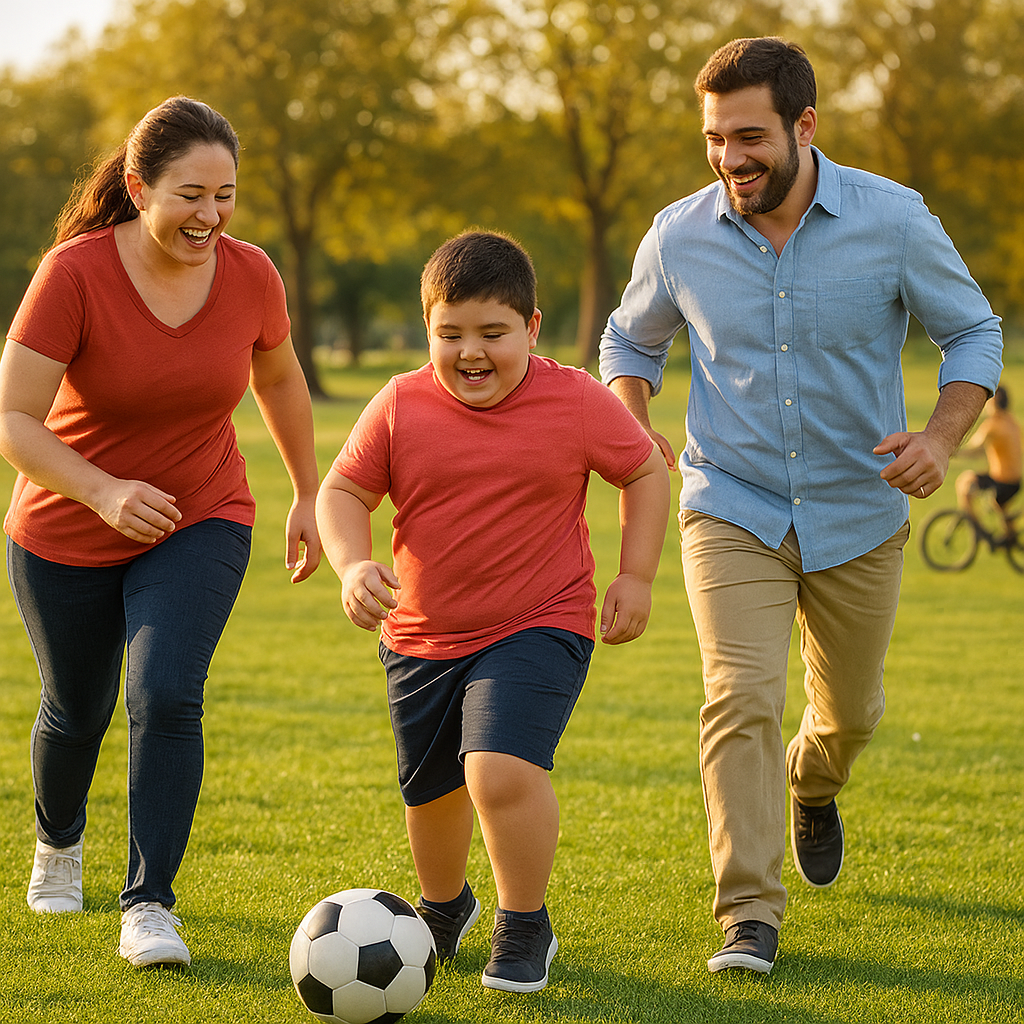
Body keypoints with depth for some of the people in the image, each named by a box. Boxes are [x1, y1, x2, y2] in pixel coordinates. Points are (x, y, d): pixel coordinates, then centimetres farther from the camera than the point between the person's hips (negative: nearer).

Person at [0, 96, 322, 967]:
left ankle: (149, 906, -13)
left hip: (201, 523, 1)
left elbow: (278, 379, 9)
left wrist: (310, 496, 15)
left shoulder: (251, 276, -13)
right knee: (78, 710, 16)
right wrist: (103, 492, -40)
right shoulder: (75, 274, -24)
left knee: (166, 697, -20)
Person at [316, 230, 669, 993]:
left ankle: (524, 928, -2)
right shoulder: (401, 407, -7)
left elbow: (647, 471, 5)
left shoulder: (578, 404, -10)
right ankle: (444, 908, 50)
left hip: (539, 626, -4)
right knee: (431, 793, 18)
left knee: (502, 771, -25)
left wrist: (636, 576, -2)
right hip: (422, 638, 4)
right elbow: (343, 492, 1)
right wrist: (353, 565, -18)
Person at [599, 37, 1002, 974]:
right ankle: (750, 915, -14)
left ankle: (813, 787, 53)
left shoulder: (893, 219, -12)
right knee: (741, 699, -19)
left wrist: (943, 437, -17)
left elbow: (974, 331, 0)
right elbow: (631, 339, 12)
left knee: (850, 712, 17)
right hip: (732, 511, -1)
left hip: (859, 516, 1)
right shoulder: (680, 237, -8)